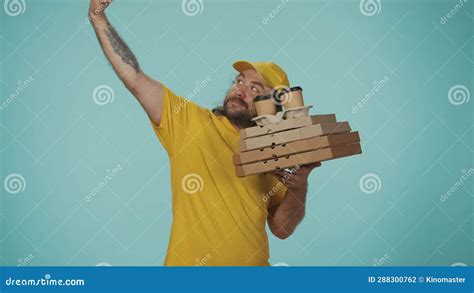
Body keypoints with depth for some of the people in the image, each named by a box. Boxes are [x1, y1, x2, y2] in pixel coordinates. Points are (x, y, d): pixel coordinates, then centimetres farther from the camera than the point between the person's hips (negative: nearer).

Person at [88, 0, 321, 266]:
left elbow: (282, 229, -1)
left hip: (253, 262, 2)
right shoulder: (189, 120, -6)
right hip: (187, 262, -1)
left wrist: (299, 188, -17)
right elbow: (134, 78, -11)